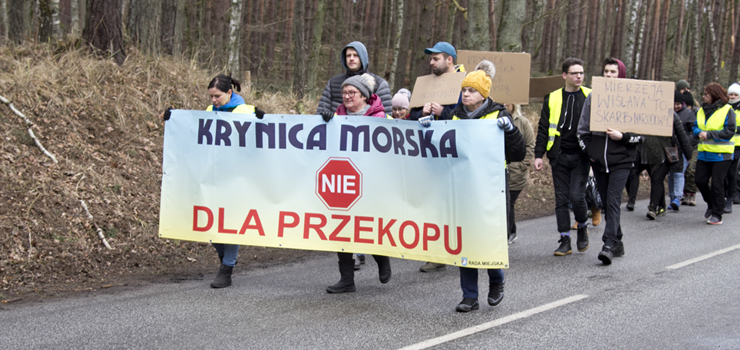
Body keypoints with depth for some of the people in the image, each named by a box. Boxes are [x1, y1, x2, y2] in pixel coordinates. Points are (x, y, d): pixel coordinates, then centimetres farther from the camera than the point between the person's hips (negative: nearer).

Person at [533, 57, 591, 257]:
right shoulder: (552, 99, 7)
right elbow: (543, 129, 10)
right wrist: (539, 154, 3)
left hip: (580, 156, -2)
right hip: (559, 156, 2)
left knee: (577, 195, -13)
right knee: (561, 199, 3)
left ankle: (582, 227, 15)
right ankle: (565, 240, 10)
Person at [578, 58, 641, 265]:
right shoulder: (593, 97, 7)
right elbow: (582, 128, 13)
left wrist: (622, 137, -15)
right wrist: (589, 151, 5)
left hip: (621, 160, -4)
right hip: (598, 160, 4)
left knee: (613, 201, -14)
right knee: (606, 202, 9)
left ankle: (609, 244, -16)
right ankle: (617, 243, 19)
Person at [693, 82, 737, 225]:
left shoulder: (727, 110, -8)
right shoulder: (702, 110, 11)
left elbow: (729, 132, -14)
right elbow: (695, 126, 16)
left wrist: (709, 135, -19)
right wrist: (699, 133, -7)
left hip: (721, 154, -6)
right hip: (704, 153, 6)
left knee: (717, 184, -4)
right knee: (700, 181, 5)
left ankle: (717, 215, 5)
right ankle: (711, 205, 29)